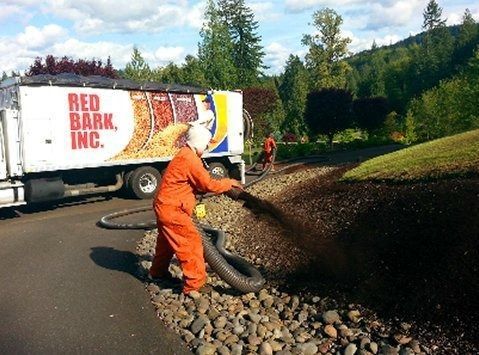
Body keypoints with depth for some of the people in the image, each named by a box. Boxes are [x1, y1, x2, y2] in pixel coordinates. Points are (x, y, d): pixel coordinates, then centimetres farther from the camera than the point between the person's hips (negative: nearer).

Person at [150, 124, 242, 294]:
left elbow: (195, 184, 17)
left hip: (165, 206, 11)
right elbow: (209, 184, -17)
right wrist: (229, 183, -4)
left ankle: (158, 271, 44)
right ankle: (194, 284, -1)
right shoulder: (190, 158, -20)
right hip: (172, 209, -11)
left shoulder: (185, 155, 12)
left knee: (167, 241, 26)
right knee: (191, 242, -6)